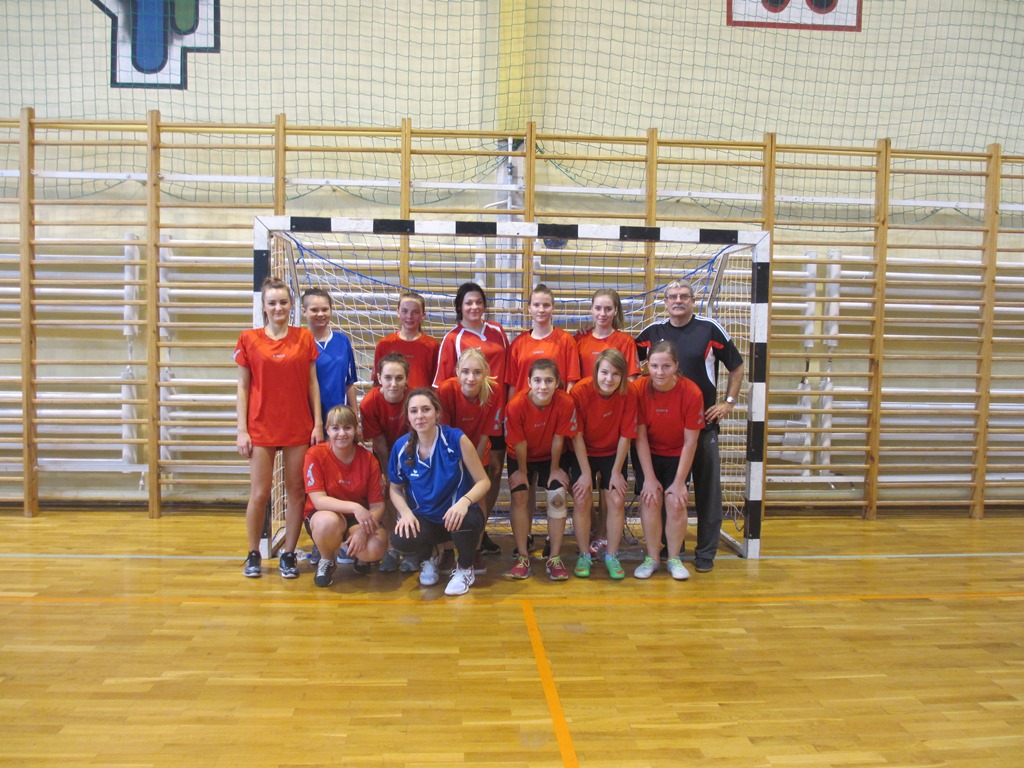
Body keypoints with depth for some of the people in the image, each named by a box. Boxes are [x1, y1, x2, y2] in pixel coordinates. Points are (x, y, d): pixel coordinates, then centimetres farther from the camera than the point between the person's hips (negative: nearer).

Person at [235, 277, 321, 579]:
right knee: (259, 494, 2)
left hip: (299, 427, 1)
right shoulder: (249, 339, 1)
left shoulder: (304, 338, 4)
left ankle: (288, 554, 18)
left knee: (296, 492, 5)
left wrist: (318, 423, 0)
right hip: (261, 428, -1)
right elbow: (242, 387, 2)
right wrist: (242, 429, -4)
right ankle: (253, 555, 20)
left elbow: (312, 383, 5)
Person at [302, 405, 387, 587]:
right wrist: (354, 506, -36)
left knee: (375, 549, -29)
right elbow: (318, 500, -22)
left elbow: (377, 506, -8)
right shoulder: (315, 454, -15)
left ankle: (356, 553, 11)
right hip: (324, 515, -1)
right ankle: (326, 560, -3)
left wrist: (363, 530, -27)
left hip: (358, 519, 2)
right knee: (328, 522, -39)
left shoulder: (368, 459, -9)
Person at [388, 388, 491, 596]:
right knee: (400, 539, -31)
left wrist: (464, 502, -32)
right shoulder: (401, 446, -6)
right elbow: (396, 489, 6)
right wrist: (406, 513, -15)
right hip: (424, 519, 2)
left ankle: (465, 569, -1)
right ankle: (429, 557, 11)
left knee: (466, 519, -38)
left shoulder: (456, 439, -15)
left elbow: (483, 481, -12)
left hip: (456, 515, -2)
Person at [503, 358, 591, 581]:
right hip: (522, 458, 0)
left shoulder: (565, 403, -30)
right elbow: (519, 444, -20)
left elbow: (558, 439, -18)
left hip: (552, 456, 1)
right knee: (519, 497, -12)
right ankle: (522, 556, 2)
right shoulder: (515, 406, -32)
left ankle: (555, 558, 1)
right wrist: (522, 472, -9)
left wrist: (555, 469, -8)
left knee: (557, 498, -11)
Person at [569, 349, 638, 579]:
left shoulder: (629, 393, -20)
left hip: (613, 454, 1)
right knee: (583, 501, -7)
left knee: (617, 501, -5)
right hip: (584, 453, -1)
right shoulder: (580, 391, -24)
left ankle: (612, 556, 12)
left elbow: (625, 435, -12)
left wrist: (616, 471, -9)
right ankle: (584, 555, 11)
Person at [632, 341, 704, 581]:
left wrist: (680, 482, -13)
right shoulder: (638, 389, -21)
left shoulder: (691, 393, -23)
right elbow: (640, 436, -15)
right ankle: (652, 558, 7)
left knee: (676, 501, -12)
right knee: (650, 498, -12)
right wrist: (649, 478, -14)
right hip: (648, 454, 1)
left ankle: (674, 558, 9)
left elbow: (690, 441, -15)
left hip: (678, 455, 0)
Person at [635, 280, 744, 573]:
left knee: (707, 489, 3)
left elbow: (737, 367, 5)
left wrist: (729, 402, -2)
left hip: (704, 422, -2)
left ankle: (706, 552, 15)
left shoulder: (710, 329, -2)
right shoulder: (652, 332, 5)